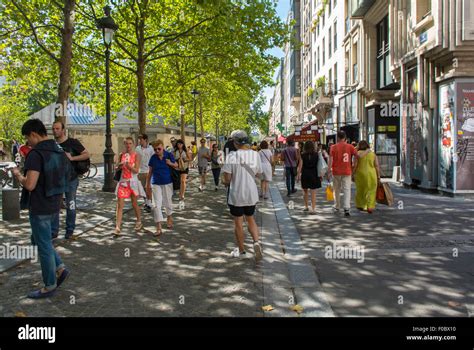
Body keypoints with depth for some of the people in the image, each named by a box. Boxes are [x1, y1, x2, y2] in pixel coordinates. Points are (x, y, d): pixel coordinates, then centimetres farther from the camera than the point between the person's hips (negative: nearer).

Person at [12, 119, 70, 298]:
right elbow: (66, 178, 16)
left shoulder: (36, 154, -19)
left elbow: (29, 185, -25)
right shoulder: (60, 152, 7)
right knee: (39, 240, 25)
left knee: (44, 246, 5)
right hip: (54, 206, 8)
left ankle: (50, 286, 18)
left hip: (40, 208, -8)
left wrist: (18, 174, -6)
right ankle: (60, 268, 19)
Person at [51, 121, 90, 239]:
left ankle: (69, 231, 19)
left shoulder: (72, 142, -6)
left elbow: (87, 155, -10)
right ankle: (54, 231, 15)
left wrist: (72, 158, -20)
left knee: (70, 206, 6)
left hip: (71, 179, -4)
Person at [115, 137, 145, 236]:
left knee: (134, 204, 10)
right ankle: (118, 227, -4)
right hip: (123, 181, 2)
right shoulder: (121, 155, 5)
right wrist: (120, 165, -13)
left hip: (133, 181, -2)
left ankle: (139, 222, 31)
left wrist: (128, 165, -26)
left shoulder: (136, 155, -5)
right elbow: (116, 168, 8)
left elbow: (136, 170, -11)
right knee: (120, 205, -5)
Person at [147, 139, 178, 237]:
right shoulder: (153, 158, -4)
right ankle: (159, 228, -2)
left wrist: (171, 164, -16)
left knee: (168, 203, 15)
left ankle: (169, 219, 44)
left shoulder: (169, 155, -7)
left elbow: (177, 165, 5)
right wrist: (148, 184, 7)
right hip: (156, 184, 0)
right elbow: (150, 172, 5)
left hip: (167, 183, 0)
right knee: (156, 205, -6)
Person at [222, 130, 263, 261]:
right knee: (250, 219, 22)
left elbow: (227, 179, -14)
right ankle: (256, 241, 1)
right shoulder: (255, 154, -4)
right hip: (251, 194, 4)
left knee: (238, 222, 12)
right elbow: (258, 174, 6)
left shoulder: (232, 156, -16)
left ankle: (241, 250, 24)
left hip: (236, 194, -4)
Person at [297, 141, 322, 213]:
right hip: (314, 175, 0)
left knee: (305, 191, 18)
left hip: (305, 175, 1)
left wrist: (299, 175, 3)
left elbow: (300, 166, -5)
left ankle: (306, 206, 28)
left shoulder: (303, 155, -5)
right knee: (313, 193, 2)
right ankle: (313, 209, -1)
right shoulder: (317, 154, -4)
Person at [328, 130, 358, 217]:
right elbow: (357, 156, -5)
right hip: (347, 172, 0)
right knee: (347, 190, -2)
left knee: (337, 190, 15)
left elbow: (330, 160, -6)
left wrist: (329, 171, -3)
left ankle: (337, 207, 25)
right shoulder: (350, 146, -1)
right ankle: (347, 208, -15)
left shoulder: (333, 147, -3)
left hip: (336, 172, 1)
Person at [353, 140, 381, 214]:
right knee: (370, 191, 6)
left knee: (360, 190, 15)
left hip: (360, 174, -1)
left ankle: (360, 206, 25)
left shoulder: (358, 153, -4)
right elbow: (377, 166, -1)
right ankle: (370, 207, -4)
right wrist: (378, 176, 3)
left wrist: (353, 175, 0)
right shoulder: (373, 154, 2)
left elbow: (355, 165, -8)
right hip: (371, 174, 1)